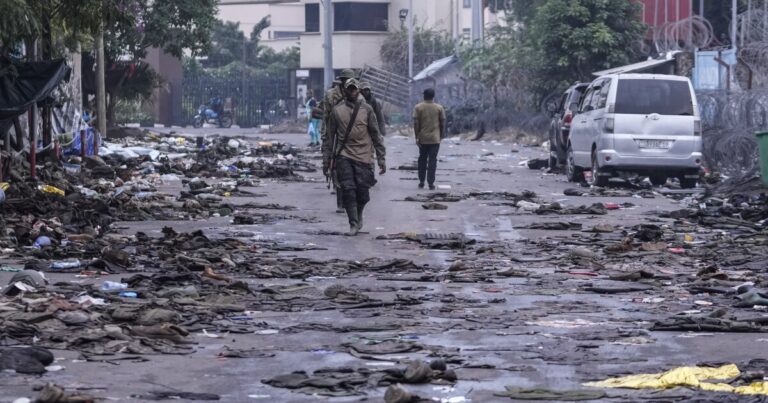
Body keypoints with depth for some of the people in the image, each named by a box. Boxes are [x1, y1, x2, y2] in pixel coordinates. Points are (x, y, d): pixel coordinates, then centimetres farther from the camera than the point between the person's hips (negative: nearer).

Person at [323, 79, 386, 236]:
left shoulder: (367, 109, 5)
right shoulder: (337, 110, 6)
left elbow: (376, 135, 7)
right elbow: (330, 135, 10)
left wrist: (381, 158, 2)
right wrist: (326, 159, 7)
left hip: (363, 157, 0)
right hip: (344, 156, 0)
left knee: (362, 193, -1)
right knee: (348, 190, -10)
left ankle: (358, 216, 27)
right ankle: (353, 224, -2)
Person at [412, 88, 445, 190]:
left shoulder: (418, 107, -1)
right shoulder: (439, 108, 1)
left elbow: (416, 123, -5)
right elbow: (443, 123, 2)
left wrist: (417, 137, -1)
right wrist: (440, 136, 13)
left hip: (423, 138, 0)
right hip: (435, 139, 0)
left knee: (422, 159, 13)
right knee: (432, 160, 0)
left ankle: (421, 182, 14)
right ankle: (431, 183, -4)